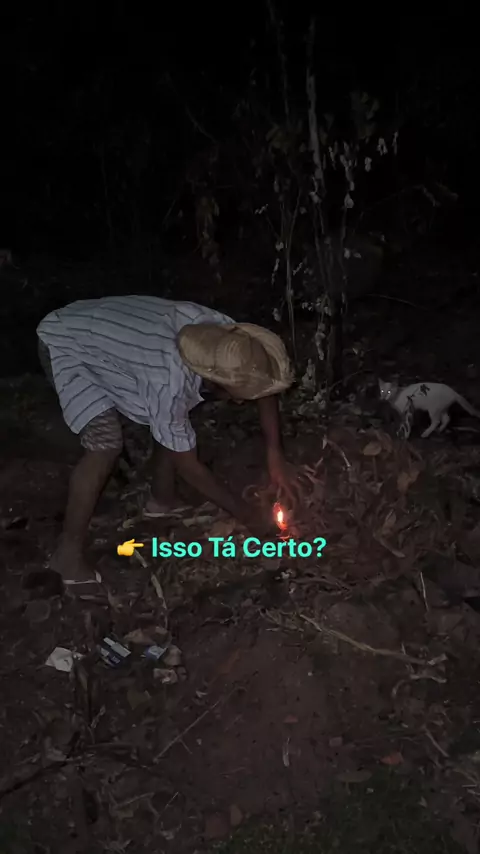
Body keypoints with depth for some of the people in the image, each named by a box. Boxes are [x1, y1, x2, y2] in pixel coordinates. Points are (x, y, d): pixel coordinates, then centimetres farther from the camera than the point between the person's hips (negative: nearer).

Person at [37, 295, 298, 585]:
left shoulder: (226, 333, -21)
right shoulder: (169, 382, -40)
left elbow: (264, 381, -3)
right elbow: (187, 464, -27)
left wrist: (275, 453, -7)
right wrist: (245, 514, -17)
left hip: (107, 332, 8)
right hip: (66, 344, -7)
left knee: (172, 423, 2)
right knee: (107, 443, -23)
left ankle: (162, 500, 23)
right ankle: (69, 551, -8)